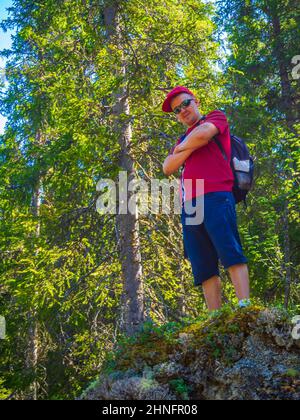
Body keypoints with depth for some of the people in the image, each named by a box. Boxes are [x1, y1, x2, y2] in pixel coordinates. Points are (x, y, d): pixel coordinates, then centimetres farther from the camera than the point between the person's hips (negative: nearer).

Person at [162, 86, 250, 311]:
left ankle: (245, 306, -23)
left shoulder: (216, 117, 16)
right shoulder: (182, 140, 32)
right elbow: (168, 168, 14)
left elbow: (203, 134, -7)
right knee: (204, 268, -3)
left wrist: (181, 148, 11)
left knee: (229, 252, -18)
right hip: (189, 206, 6)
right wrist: (189, 148, 2)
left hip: (215, 196, -6)